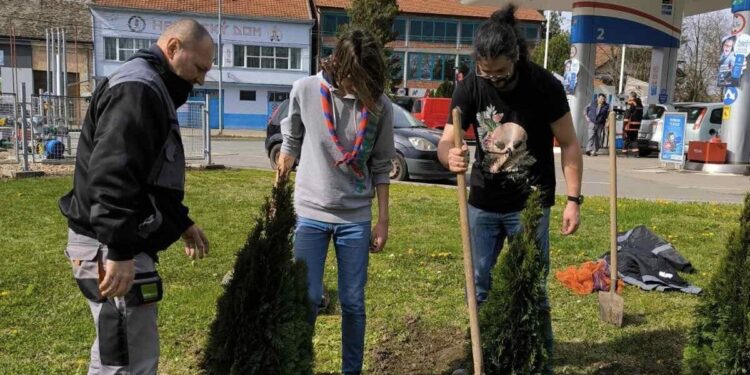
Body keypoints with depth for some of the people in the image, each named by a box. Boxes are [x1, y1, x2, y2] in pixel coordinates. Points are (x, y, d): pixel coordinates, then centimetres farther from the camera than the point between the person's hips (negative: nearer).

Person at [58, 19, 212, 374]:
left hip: (119, 243, 11)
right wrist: (120, 251, -30)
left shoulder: (149, 89, 19)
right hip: (111, 246, -11)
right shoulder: (137, 87, -16)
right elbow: (112, 175, -27)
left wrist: (182, 223, 24)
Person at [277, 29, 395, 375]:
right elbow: (291, 144, 5)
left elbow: (380, 167, 1)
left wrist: (383, 220, 2)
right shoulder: (305, 91, -8)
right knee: (308, 298, 2)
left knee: (353, 302, 9)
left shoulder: (380, 106, -7)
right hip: (310, 212, 0)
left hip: (356, 218, 1)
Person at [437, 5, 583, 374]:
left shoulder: (544, 85, -15)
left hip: (529, 205, -3)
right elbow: (446, 142, -11)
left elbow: (569, 144, -7)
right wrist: (450, 156, -35)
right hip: (482, 203, 3)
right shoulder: (470, 87, -9)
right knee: (478, 286, 13)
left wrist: (573, 199, -12)